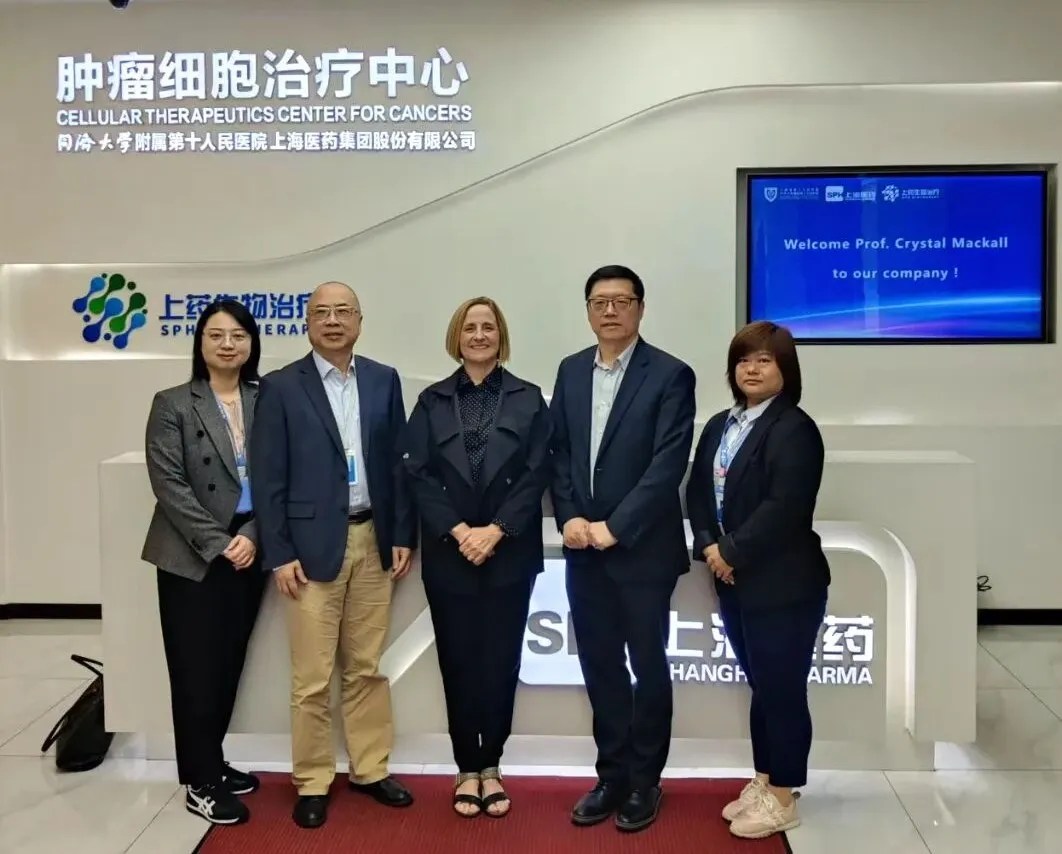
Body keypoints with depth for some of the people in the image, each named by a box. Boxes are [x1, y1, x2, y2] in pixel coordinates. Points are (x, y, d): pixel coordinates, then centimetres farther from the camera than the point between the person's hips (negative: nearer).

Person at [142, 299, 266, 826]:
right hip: (191, 559, -3)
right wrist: (217, 544, -15)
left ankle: (211, 765, 28)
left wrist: (253, 537, -11)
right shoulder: (172, 405, -2)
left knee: (229, 665, 13)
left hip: (248, 555, 3)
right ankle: (200, 783, 14)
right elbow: (169, 483, -10)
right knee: (197, 669, 2)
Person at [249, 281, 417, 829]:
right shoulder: (282, 387, -2)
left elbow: (398, 462, 8)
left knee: (366, 668, 13)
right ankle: (313, 783, 19)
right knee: (313, 677, 4)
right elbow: (268, 477, -4)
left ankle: (370, 770, 27)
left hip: (373, 541, 3)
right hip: (312, 545, -3)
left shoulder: (384, 381, 7)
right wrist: (279, 554, -9)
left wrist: (403, 535, 3)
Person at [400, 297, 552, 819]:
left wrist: (496, 531, -14)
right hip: (449, 556, 1)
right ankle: (468, 770, 20)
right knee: (458, 663, 6)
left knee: (501, 661, 5)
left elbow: (536, 473, -3)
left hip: (509, 554, 0)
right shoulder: (432, 402, 6)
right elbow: (417, 474, -2)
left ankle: (491, 767, 21)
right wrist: (457, 531, -13)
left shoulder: (528, 399, 4)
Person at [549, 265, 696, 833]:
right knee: (600, 666, 13)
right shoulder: (571, 371, 9)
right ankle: (611, 775, 28)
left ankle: (645, 782, 24)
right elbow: (559, 454, 8)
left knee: (648, 666, 9)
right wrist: (568, 518, -6)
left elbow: (668, 464, -15)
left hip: (642, 549, -4)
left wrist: (614, 527, -18)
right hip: (583, 547, 5)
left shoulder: (670, 375, -7)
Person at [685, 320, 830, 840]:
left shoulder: (794, 428, -12)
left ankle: (782, 798, 18)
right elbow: (697, 491, 9)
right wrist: (709, 547, -7)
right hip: (734, 580, 7)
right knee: (760, 686, 18)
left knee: (783, 689, 4)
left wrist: (732, 553, -16)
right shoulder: (719, 426, 12)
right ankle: (763, 781, 31)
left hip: (783, 583, -7)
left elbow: (784, 507, -21)